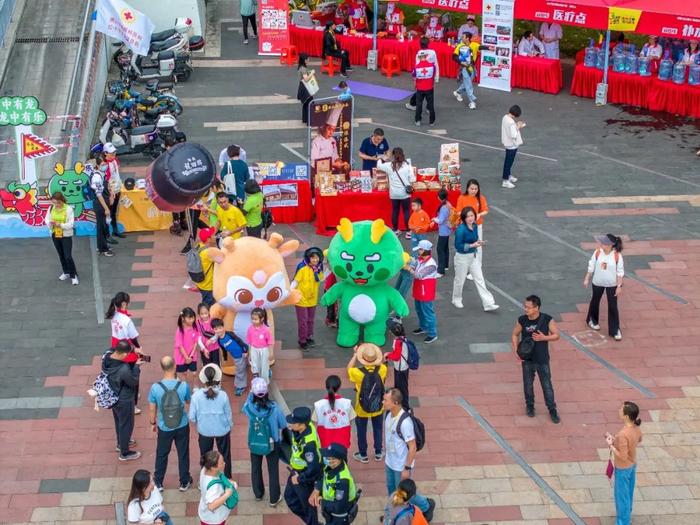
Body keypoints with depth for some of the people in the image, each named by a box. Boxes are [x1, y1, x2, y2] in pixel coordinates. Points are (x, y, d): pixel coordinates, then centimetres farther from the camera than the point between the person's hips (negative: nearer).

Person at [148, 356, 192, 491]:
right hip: (182, 427, 0)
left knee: (161, 455, 21)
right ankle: (184, 482, 35)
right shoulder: (184, 386, -21)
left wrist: (153, 423, 12)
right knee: (183, 454, 19)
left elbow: (152, 409, -7)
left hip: (164, 428, 0)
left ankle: (158, 483, 37)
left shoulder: (155, 387, -21)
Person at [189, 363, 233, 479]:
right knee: (225, 456, 23)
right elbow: (228, 414, -11)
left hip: (204, 430, 0)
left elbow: (192, 417, -14)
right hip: (222, 430, 0)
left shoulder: (196, 396, -22)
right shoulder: (223, 395, -23)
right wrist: (230, 426, 10)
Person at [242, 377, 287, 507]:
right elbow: (283, 425, -11)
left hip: (254, 444, 2)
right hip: (272, 444, -2)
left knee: (256, 468, 24)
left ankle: (258, 494, 43)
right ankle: (274, 499, 29)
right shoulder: (274, 409, -27)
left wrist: (251, 393, 4)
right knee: (273, 470, 17)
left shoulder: (249, 407, -24)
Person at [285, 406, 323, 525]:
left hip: (306, 476, -9)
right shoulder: (305, 425, -15)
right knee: (290, 497, 26)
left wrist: (299, 479, -19)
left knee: (307, 503, 15)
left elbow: (313, 468, -35)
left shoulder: (308, 443, -39)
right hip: (296, 471, 9)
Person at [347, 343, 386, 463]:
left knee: (361, 431, 19)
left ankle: (363, 455, 34)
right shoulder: (382, 370, -23)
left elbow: (348, 369, -6)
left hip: (362, 409, -2)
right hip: (377, 407, 2)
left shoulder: (358, 372, -30)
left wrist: (355, 355, -2)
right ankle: (378, 453, 37)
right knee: (377, 429, 24)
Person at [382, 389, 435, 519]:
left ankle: (427, 505, 32)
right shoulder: (388, 414, -8)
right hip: (390, 462, 7)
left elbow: (412, 448, -25)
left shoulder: (405, 422, -33)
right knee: (391, 490, 23)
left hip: (401, 466, -7)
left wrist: (407, 468, -20)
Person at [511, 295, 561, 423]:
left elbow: (556, 335, -6)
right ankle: (529, 406, 39)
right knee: (528, 384, 16)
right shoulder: (522, 320, -12)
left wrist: (544, 338, -24)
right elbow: (515, 335, 3)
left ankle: (552, 410, 23)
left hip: (542, 360, -2)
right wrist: (516, 351, -10)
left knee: (547, 385, 7)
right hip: (527, 359, 2)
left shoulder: (547, 320, -17)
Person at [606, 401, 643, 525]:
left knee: (621, 495, 11)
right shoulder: (636, 428, -12)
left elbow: (622, 456, -31)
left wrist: (611, 445, -19)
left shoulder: (623, 434, -37)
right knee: (628, 492, 27)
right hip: (632, 465, 8)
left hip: (623, 468, -8)